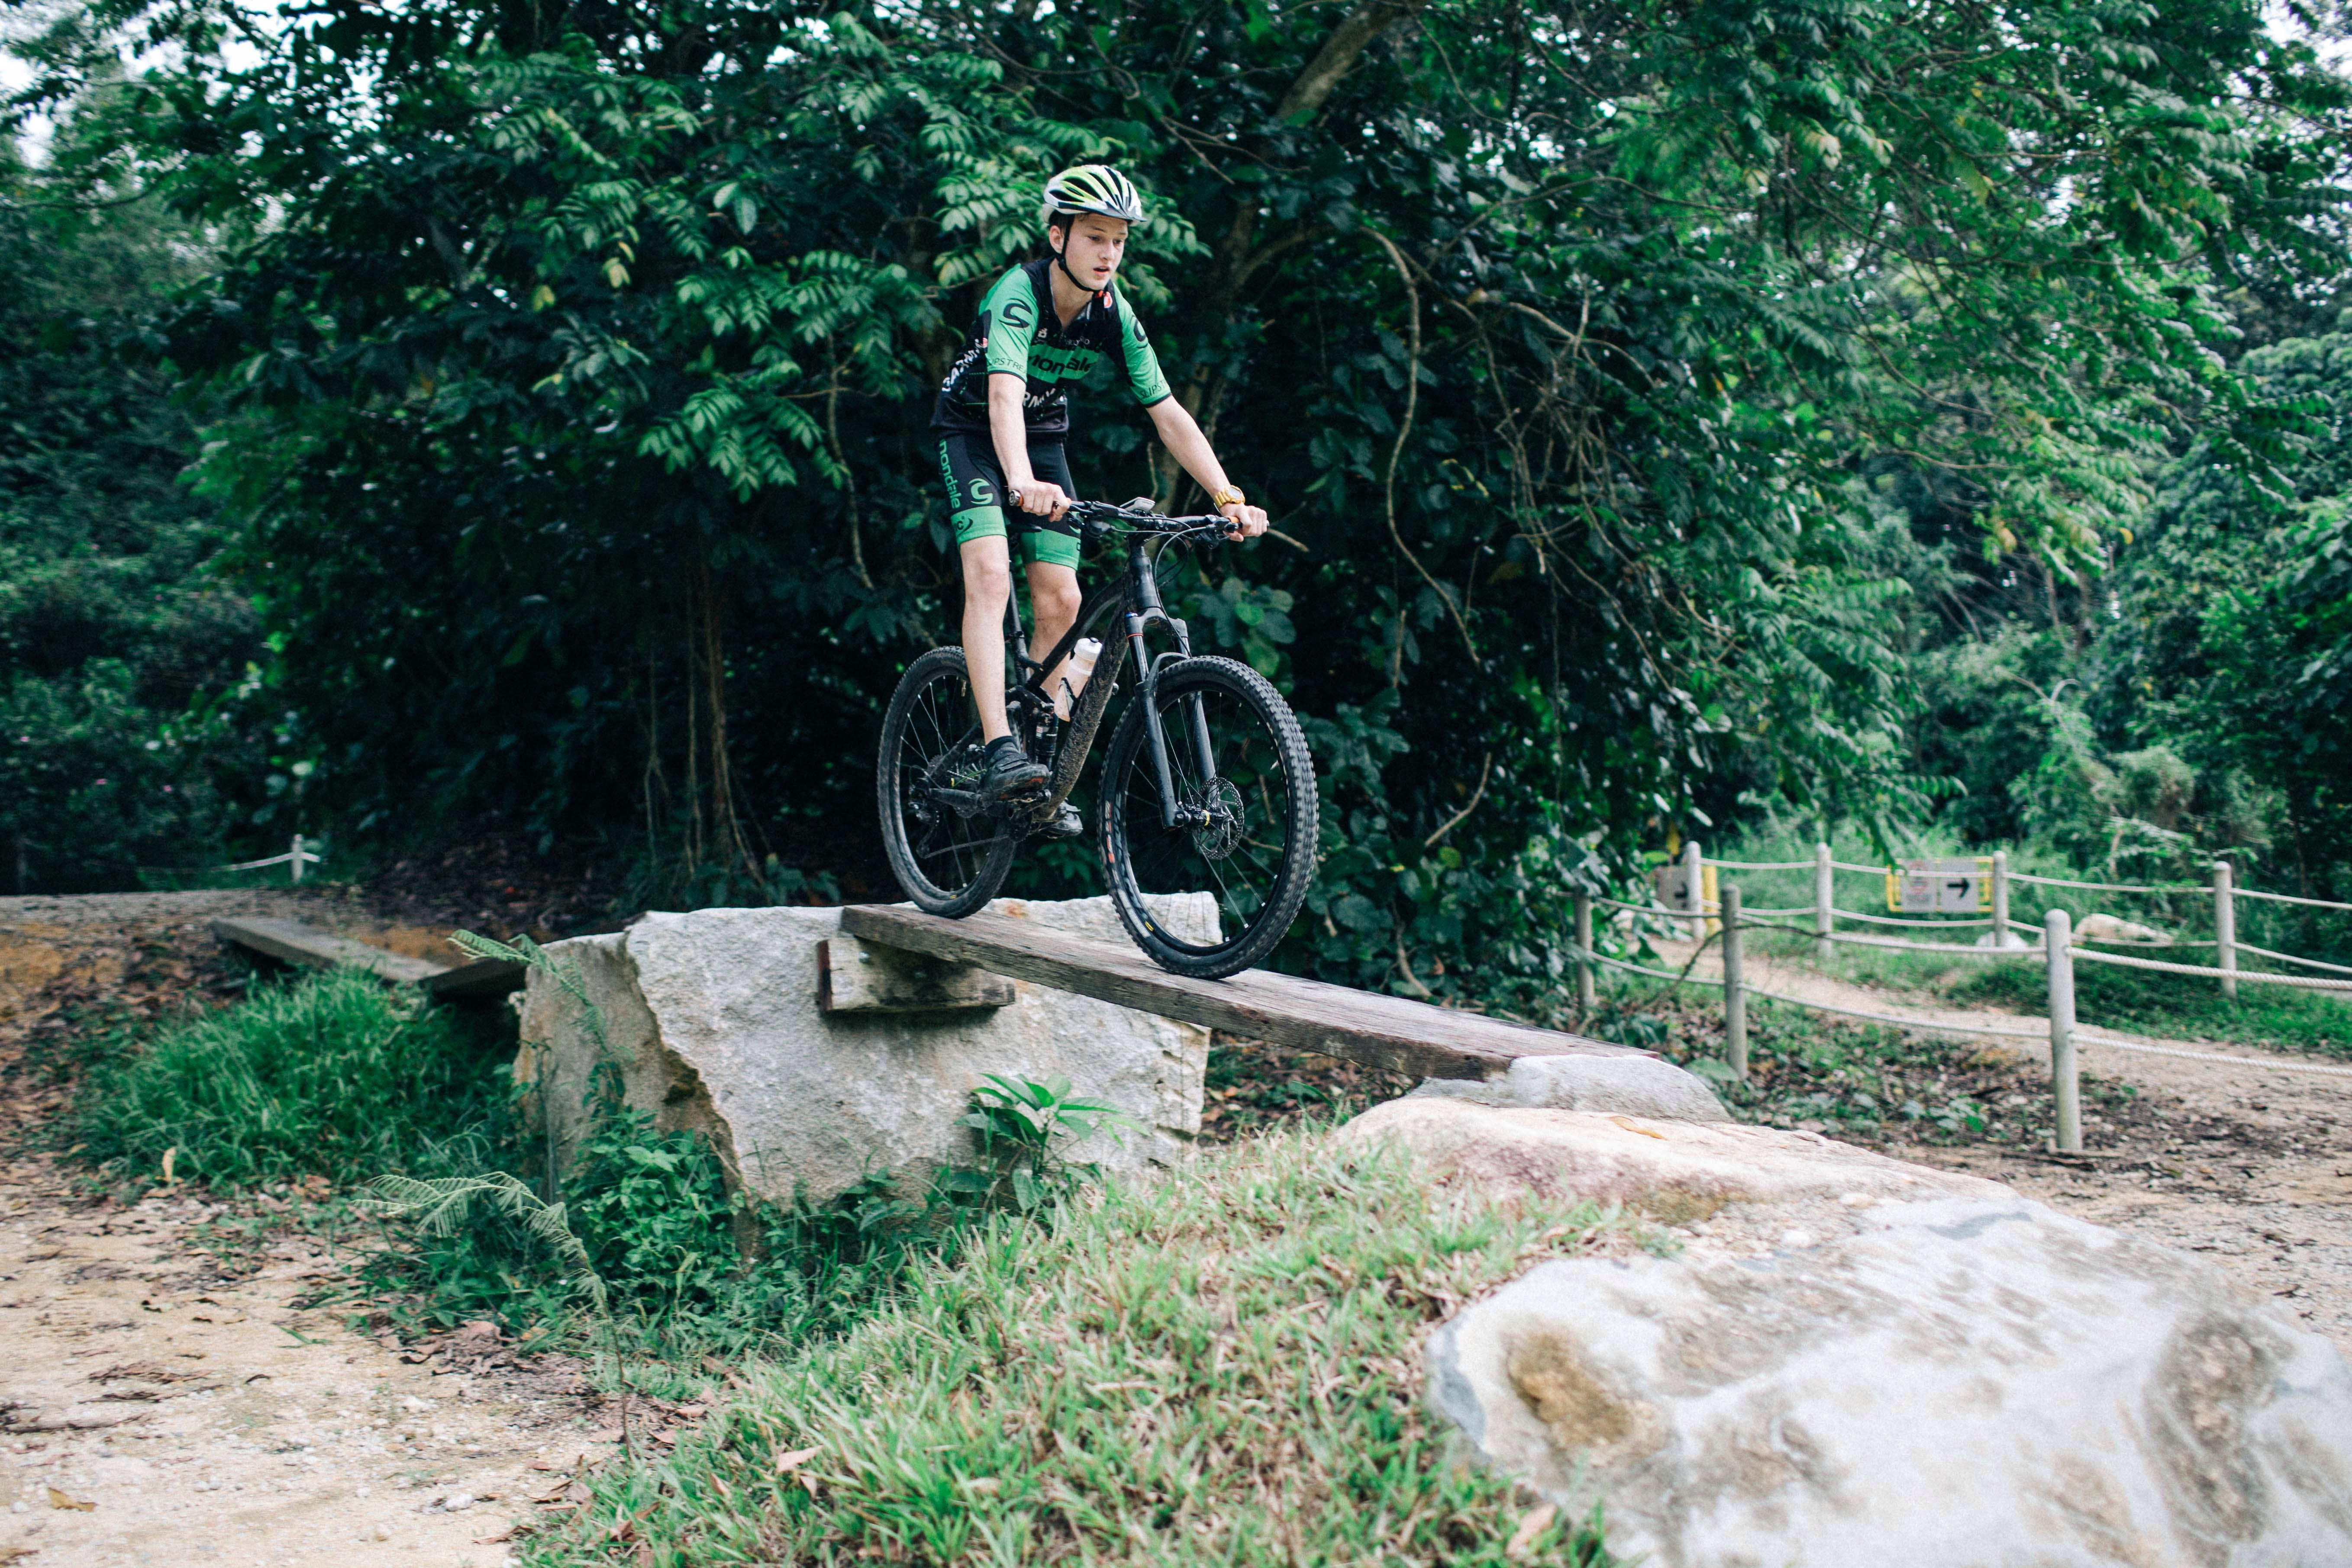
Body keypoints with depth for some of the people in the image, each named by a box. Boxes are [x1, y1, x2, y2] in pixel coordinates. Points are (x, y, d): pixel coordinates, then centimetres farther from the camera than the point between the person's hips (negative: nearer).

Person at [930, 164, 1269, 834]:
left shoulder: (1115, 316, -13)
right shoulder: (1018, 294, -28)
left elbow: (1168, 414, -13)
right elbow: (1005, 394, -45)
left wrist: (1228, 496, -24)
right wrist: (1022, 484, -62)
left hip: (1044, 440, 5)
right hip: (973, 434, -5)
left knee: (1059, 602, -6)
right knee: (990, 574, -25)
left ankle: (1043, 760, 6)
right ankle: (999, 753, -33)